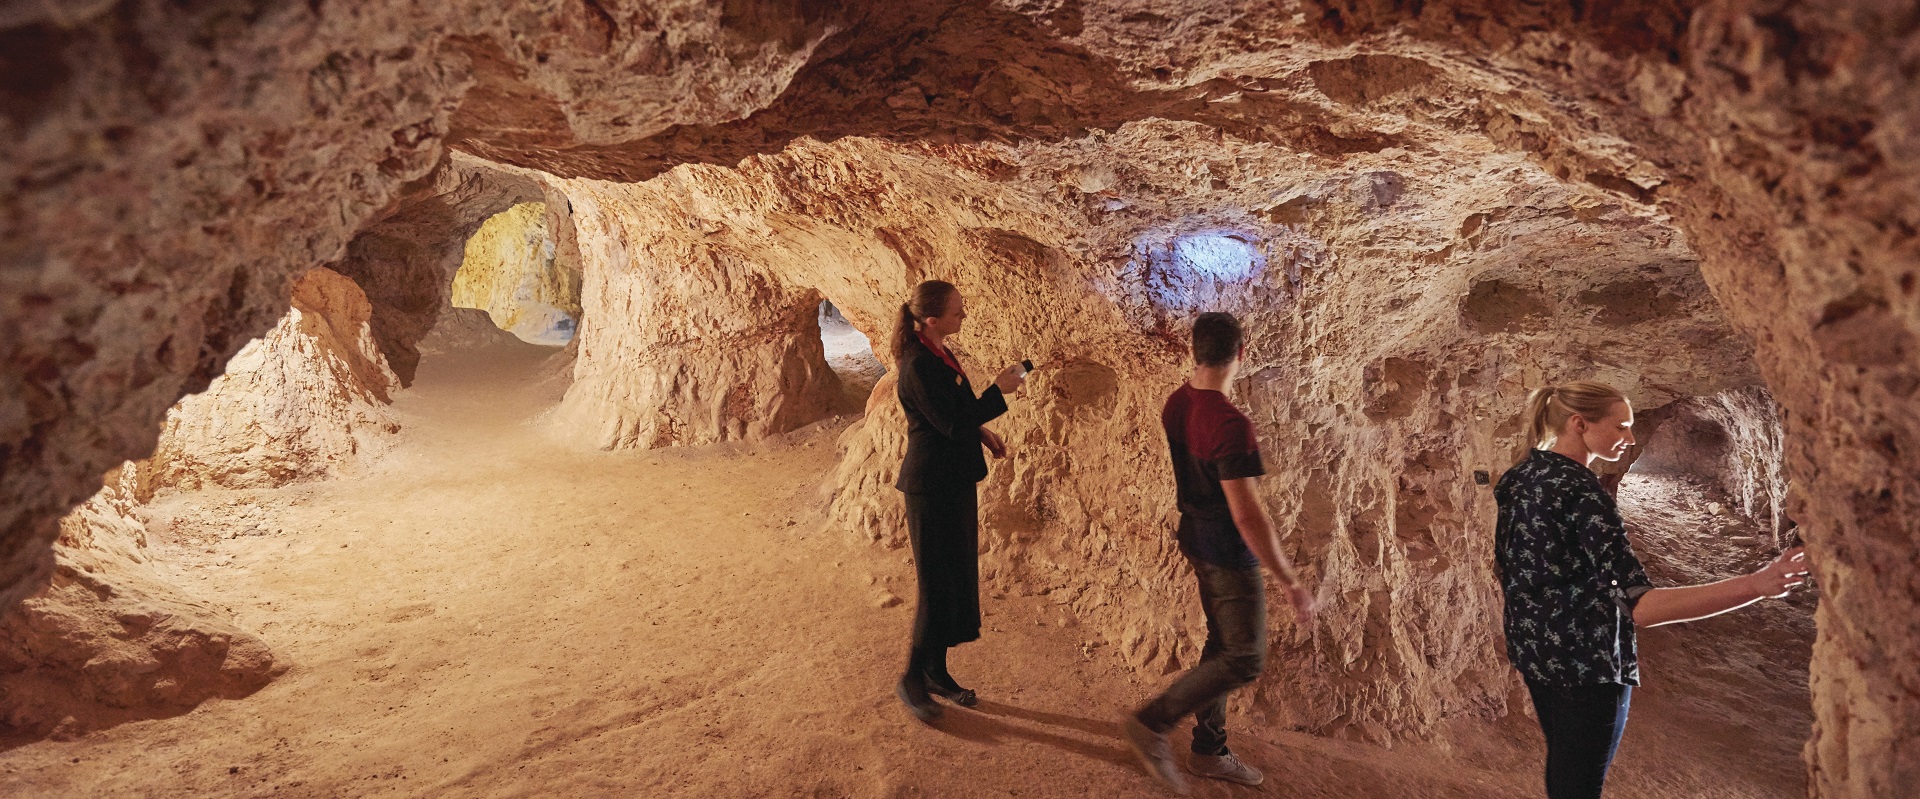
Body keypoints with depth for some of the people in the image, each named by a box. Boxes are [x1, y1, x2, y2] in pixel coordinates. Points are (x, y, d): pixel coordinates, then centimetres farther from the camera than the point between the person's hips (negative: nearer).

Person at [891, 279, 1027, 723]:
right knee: (937, 585, -1)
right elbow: (952, 425, -22)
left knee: (956, 580, 15)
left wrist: (981, 431, 8)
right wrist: (998, 391, -17)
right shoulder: (919, 365, -22)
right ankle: (913, 678, 15)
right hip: (933, 486, -10)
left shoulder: (937, 353, 8)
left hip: (955, 482, 10)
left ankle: (937, 671, 27)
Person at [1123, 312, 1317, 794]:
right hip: (1229, 554, -9)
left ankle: (1209, 750, 28)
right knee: (1245, 658, 1)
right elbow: (1248, 516, -28)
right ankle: (1153, 722, 2)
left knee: (1222, 643, 19)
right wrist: (1291, 583, -22)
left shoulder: (1175, 405, -2)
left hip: (1196, 540, 9)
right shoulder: (1231, 425, -28)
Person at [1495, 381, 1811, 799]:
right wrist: (1755, 586, -39)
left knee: (1560, 765, 24)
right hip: (1584, 659, -8)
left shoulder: (1517, 477, 2)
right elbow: (1639, 605, -33)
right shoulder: (1580, 491, -25)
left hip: (1533, 647, 9)